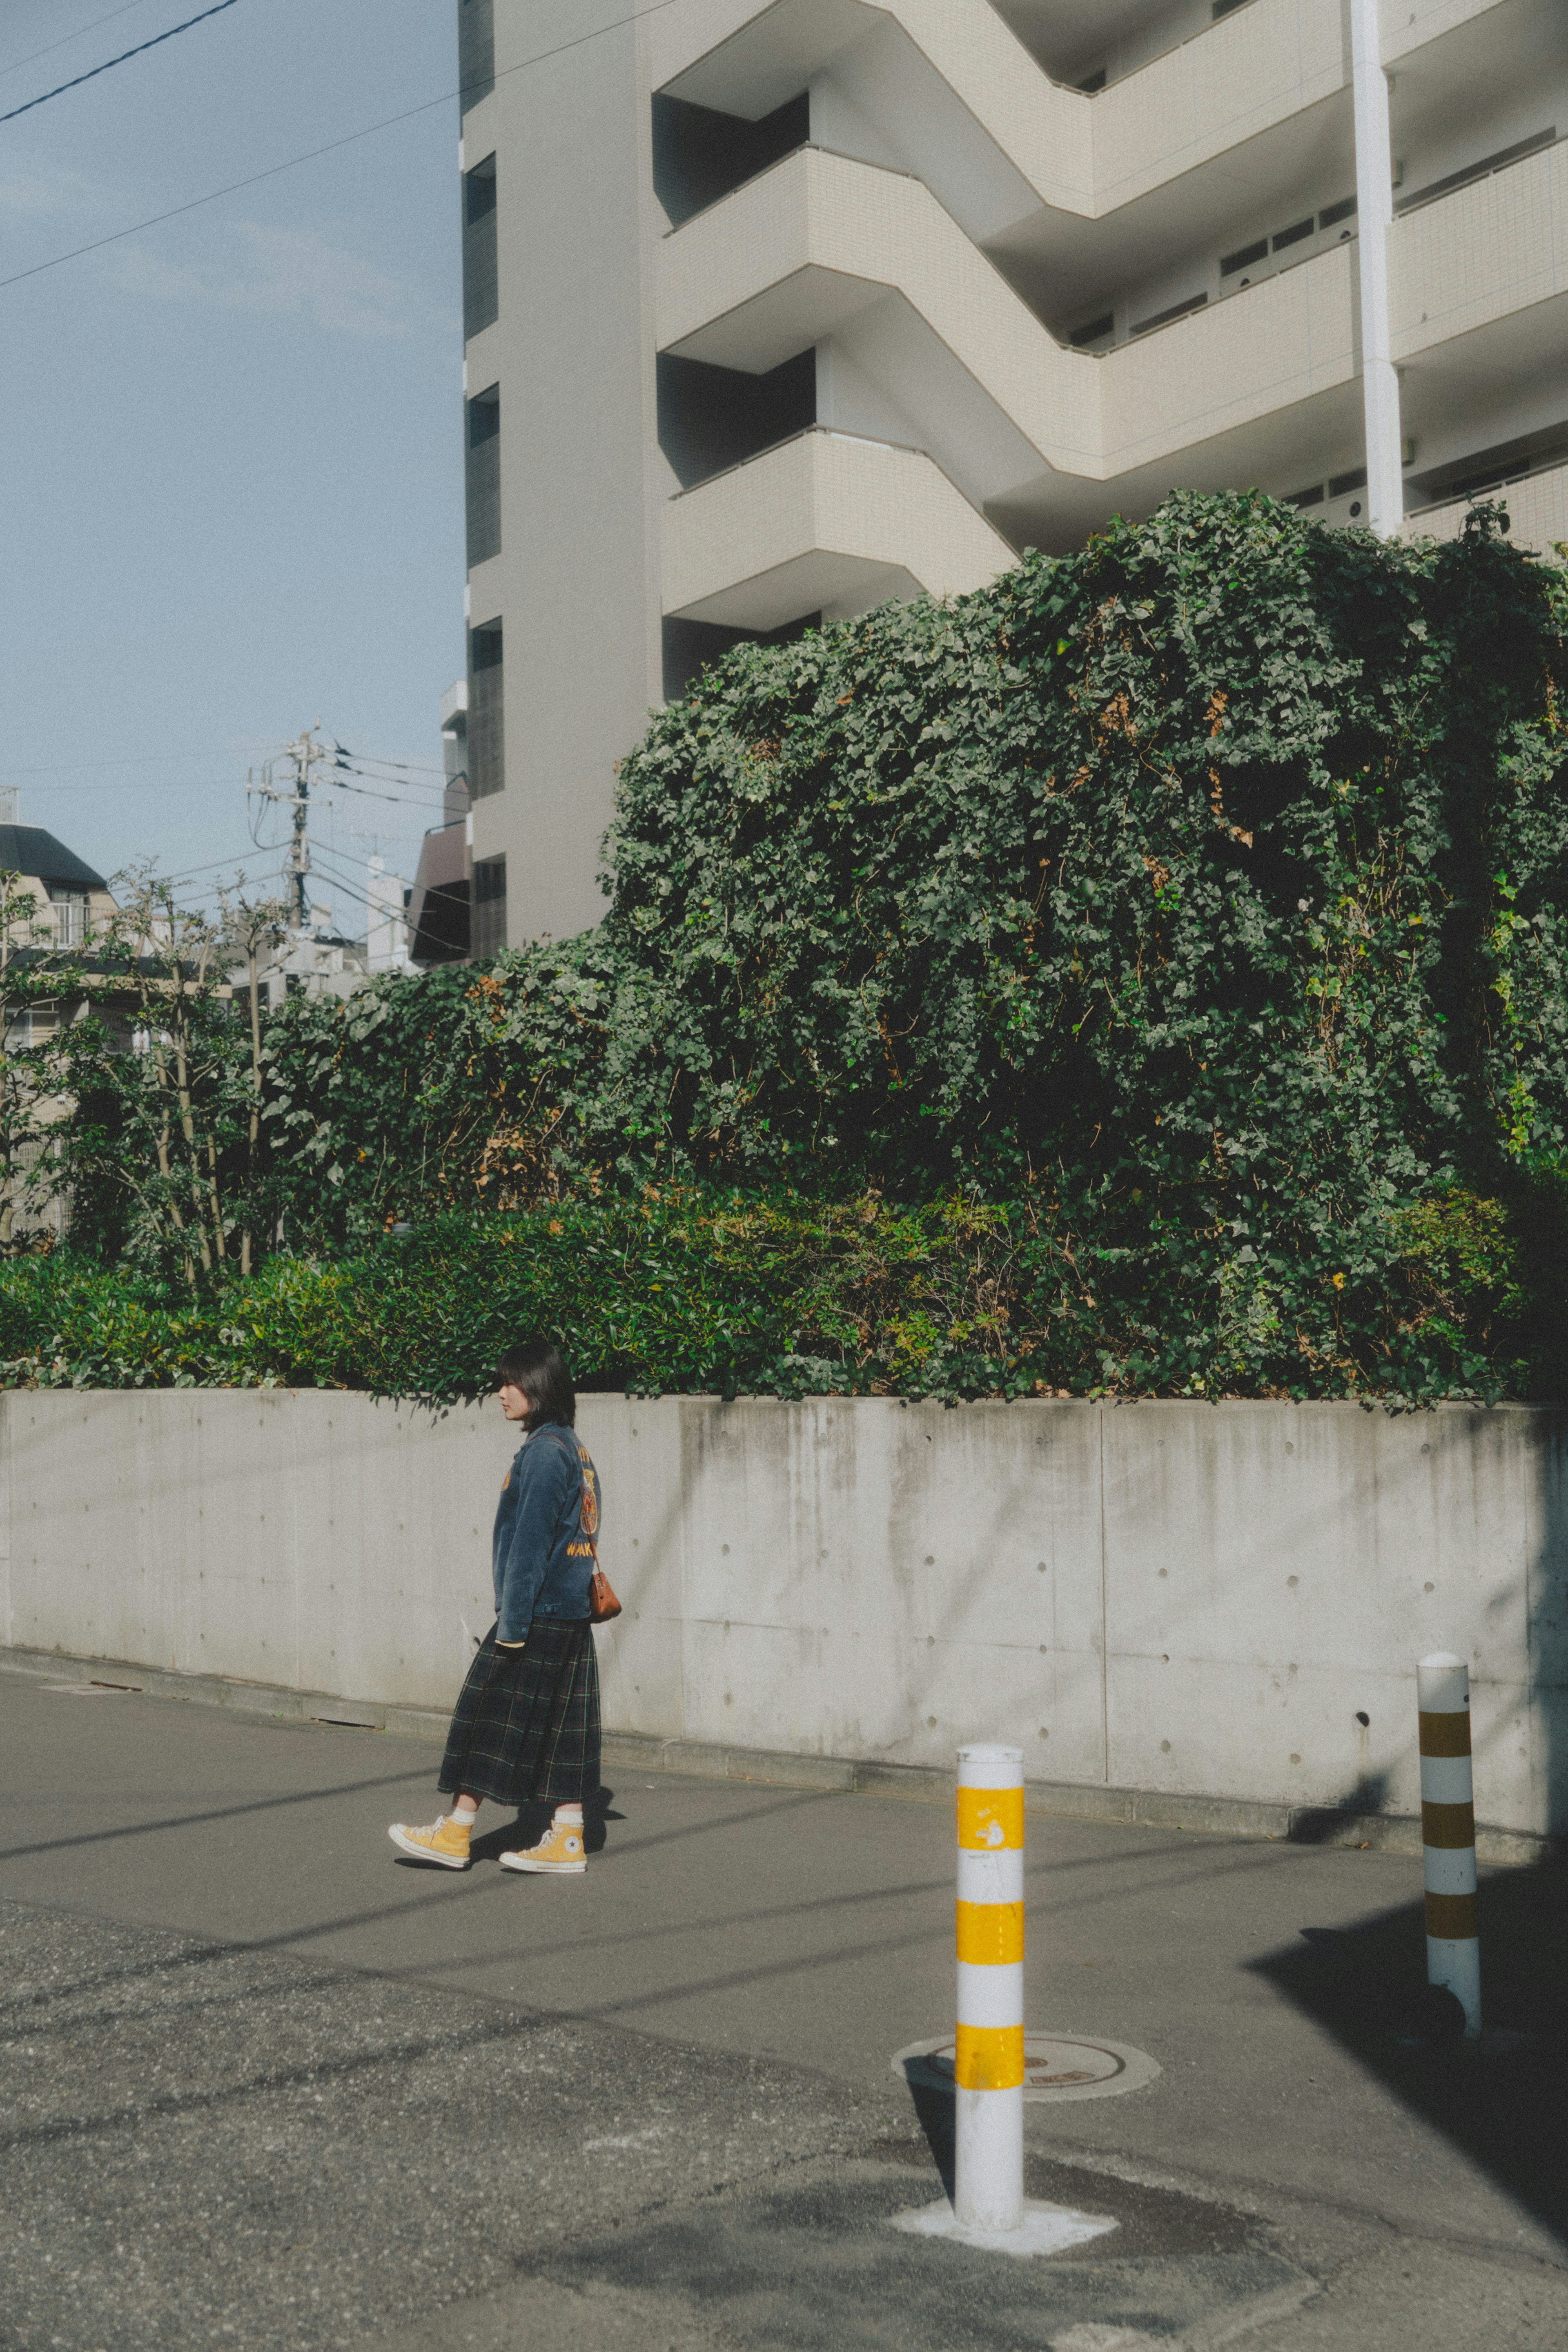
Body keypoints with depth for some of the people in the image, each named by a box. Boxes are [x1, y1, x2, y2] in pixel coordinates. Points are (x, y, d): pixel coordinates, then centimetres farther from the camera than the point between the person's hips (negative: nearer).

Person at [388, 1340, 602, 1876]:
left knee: (493, 1718, -1)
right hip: (572, 1615, 9)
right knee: (561, 1726, 9)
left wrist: (512, 1623, -17)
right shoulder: (574, 1449, 14)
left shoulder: (544, 1452, -15)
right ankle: (568, 1841, 11)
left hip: (538, 1614, -9)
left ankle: (455, 1834, 5)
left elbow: (529, 1542, -18)